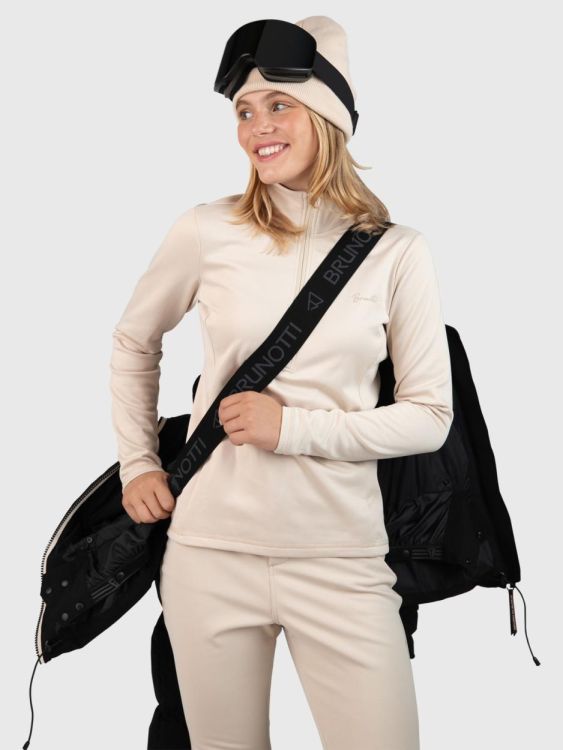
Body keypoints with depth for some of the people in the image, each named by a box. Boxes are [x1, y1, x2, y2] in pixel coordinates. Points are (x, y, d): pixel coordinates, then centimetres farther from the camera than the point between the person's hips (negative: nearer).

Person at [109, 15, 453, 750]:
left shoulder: (397, 251, -3)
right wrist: (138, 463, 10)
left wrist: (294, 426, -11)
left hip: (341, 558, 0)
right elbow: (133, 341, 15)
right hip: (211, 550, 1)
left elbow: (429, 416, -1)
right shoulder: (207, 232, -1)